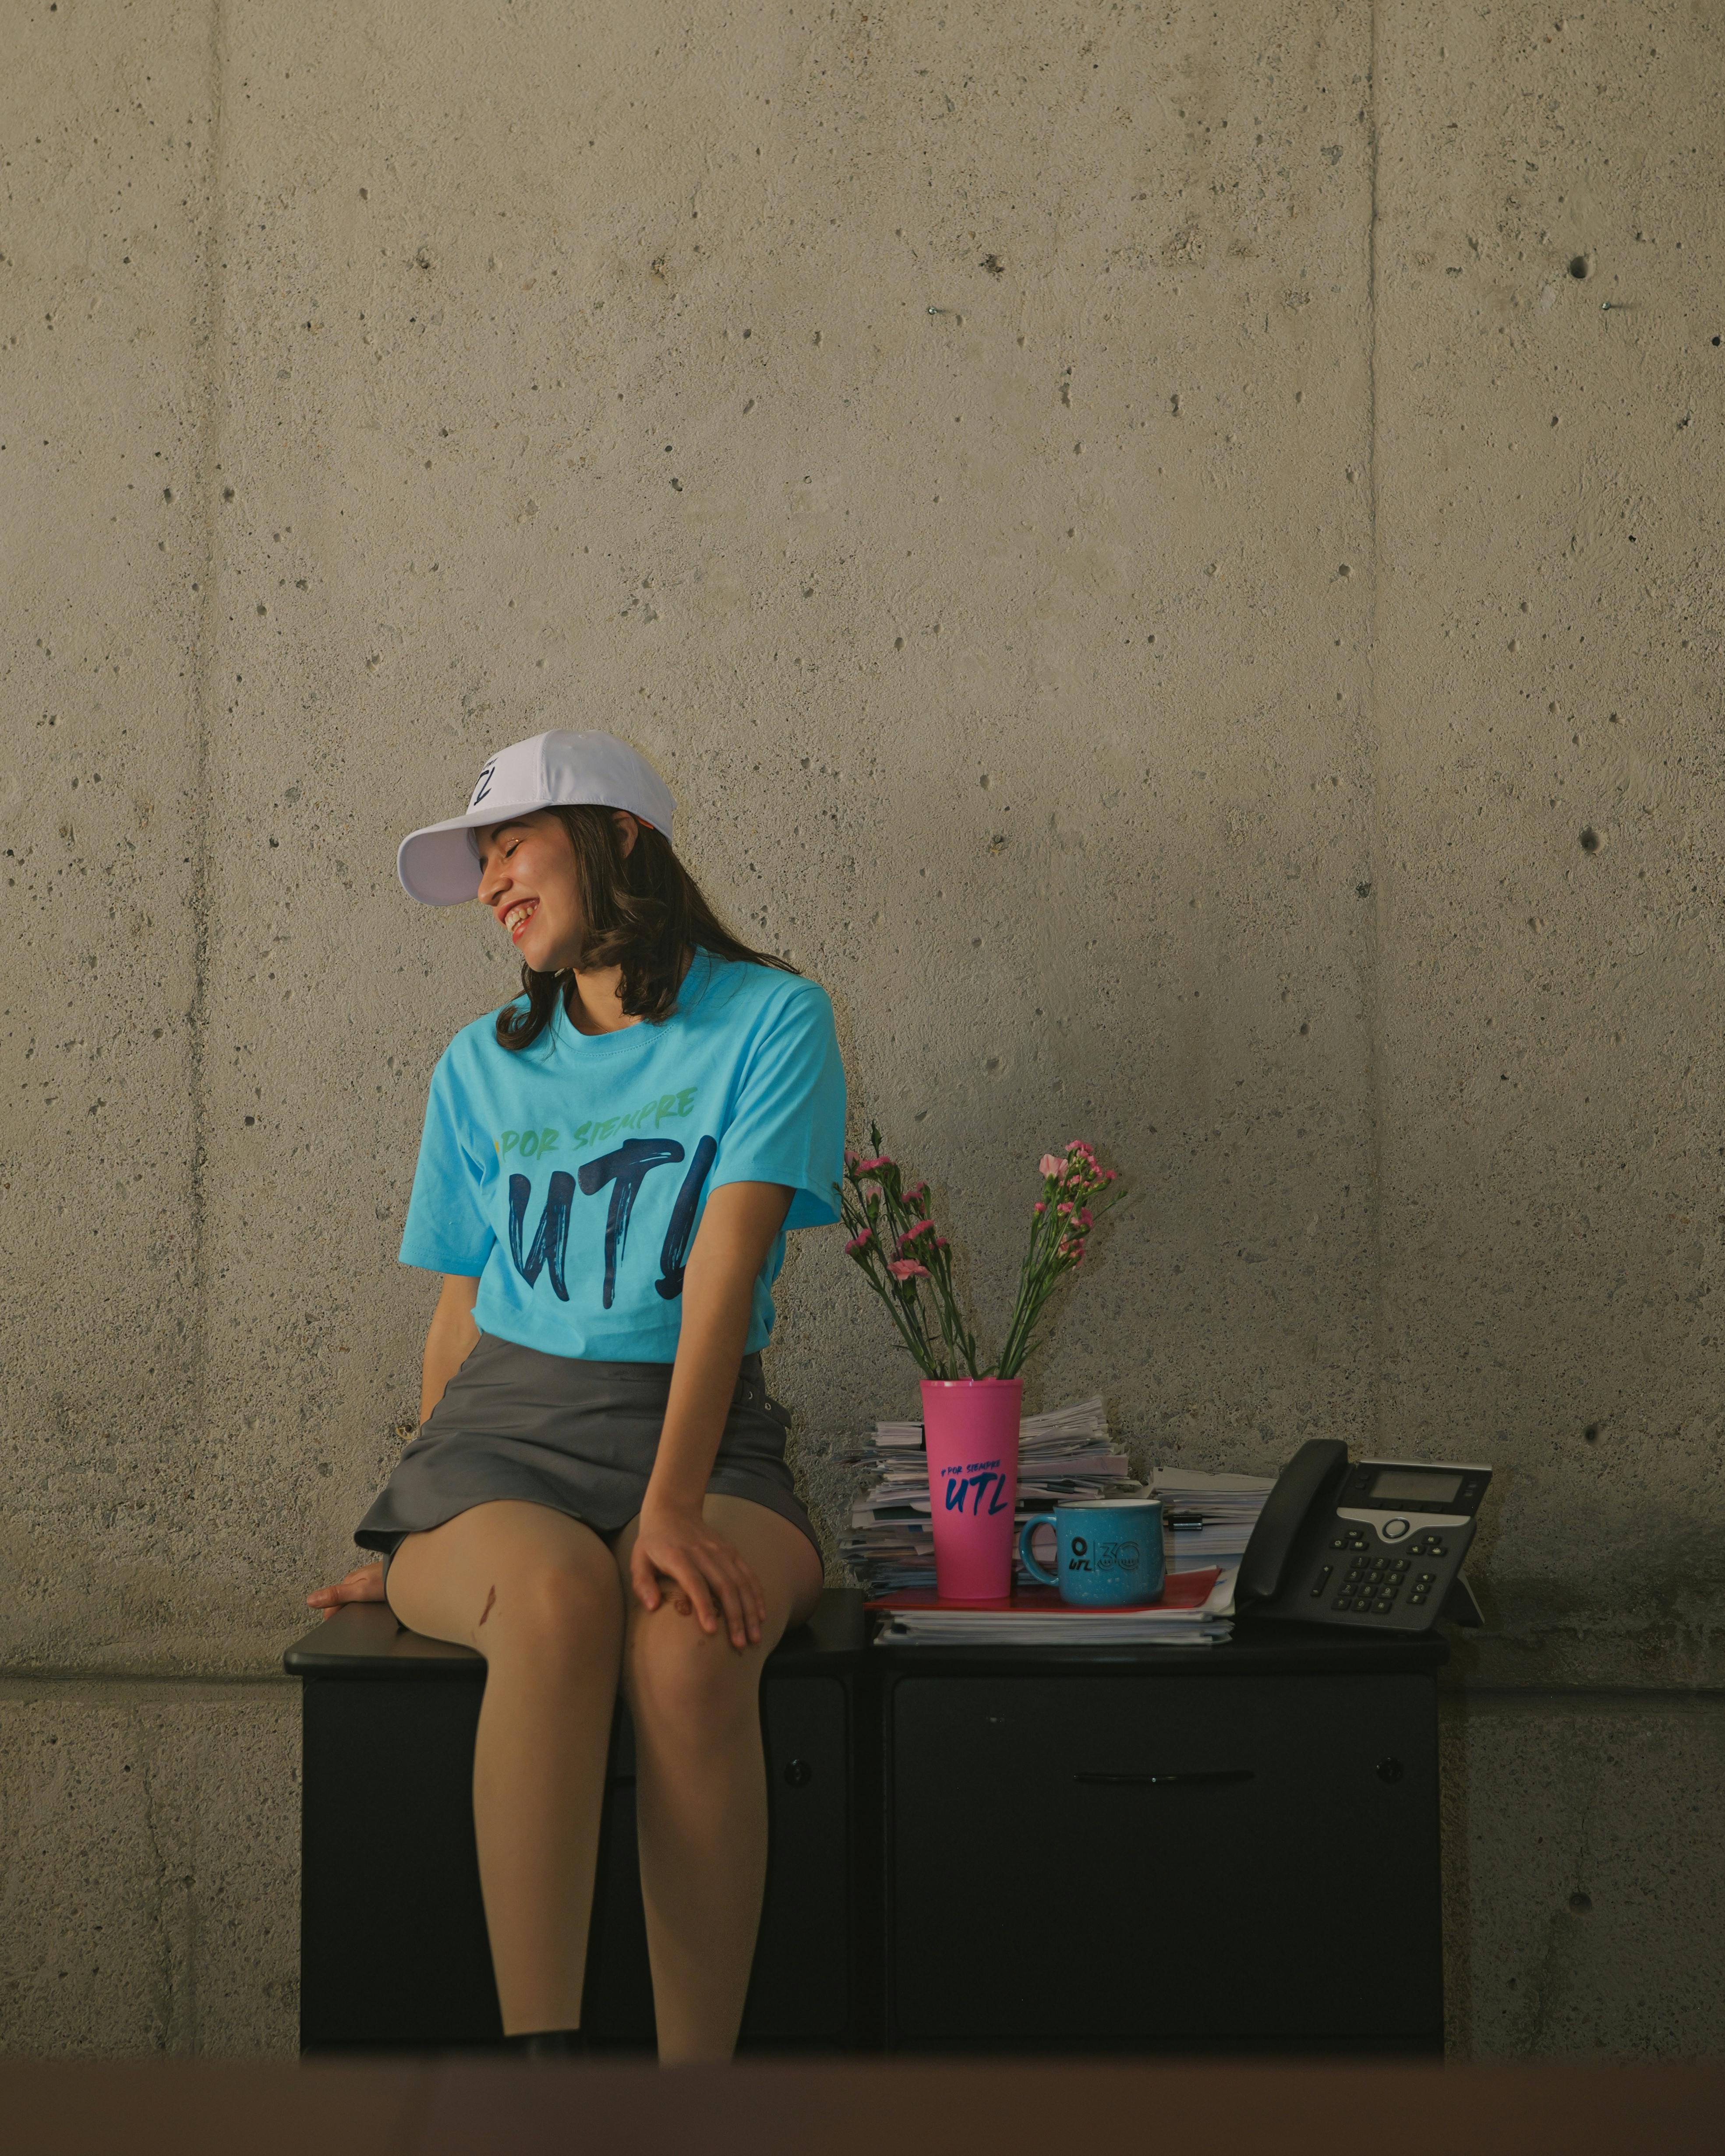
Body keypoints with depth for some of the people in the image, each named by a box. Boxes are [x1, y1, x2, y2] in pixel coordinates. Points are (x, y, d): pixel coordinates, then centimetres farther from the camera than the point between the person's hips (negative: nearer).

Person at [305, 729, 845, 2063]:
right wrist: (418, 1534, 11)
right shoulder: (482, 1069, 16)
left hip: (701, 1434, -2)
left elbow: (724, 1268, -10)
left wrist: (674, 1505, -21)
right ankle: (539, 2063, -39)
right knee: (555, 1596, -36)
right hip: (501, 1435, 2)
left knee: (691, 1639, -37)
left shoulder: (770, 1020, 3)